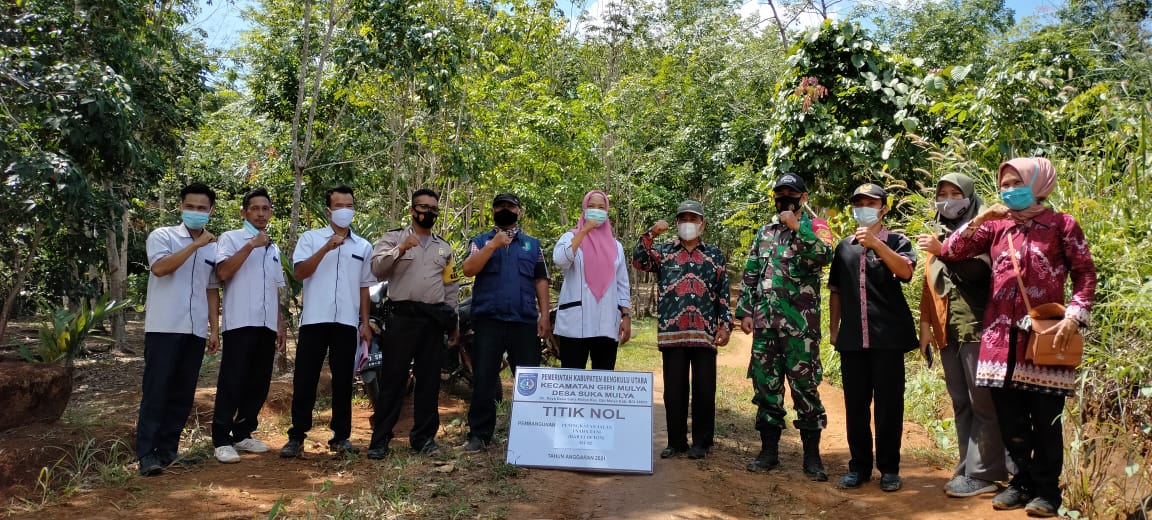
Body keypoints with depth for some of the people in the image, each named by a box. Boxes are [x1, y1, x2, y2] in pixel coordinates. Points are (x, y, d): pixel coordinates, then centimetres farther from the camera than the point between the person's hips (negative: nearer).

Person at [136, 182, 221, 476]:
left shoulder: (213, 248, 14)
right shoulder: (162, 236, 0)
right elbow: (159, 267, -18)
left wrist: (215, 329, 10)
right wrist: (195, 245, -17)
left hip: (195, 331, 5)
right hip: (164, 328, -5)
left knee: (183, 394, 8)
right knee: (156, 391, -3)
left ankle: (168, 449, 18)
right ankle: (146, 453, 2)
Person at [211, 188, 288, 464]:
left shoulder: (274, 249, 20)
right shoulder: (231, 238, 2)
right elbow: (223, 272, -14)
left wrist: (280, 325, 16)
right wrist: (250, 246, -16)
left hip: (267, 325, 6)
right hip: (240, 323, -6)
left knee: (259, 383, 7)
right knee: (232, 382, -5)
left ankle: (243, 434, 18)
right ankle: (221, 439, 2)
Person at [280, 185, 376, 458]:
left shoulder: (363, 247, 13)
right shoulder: (311, 238, 5)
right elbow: (299, 272, -7)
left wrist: (365, 322, 9)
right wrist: (326, 248, -17)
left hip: (347, 322, 2)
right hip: (315, 319, -2)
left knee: (343, 380, 6)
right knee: (305, 379, 0)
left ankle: (341, 436, 14)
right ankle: (297, 436, 9)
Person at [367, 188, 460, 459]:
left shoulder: (444, 247, 18)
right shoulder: (394, 238, 6)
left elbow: (451, 285, 19)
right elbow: (377, 268, -10)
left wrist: (451, 318, 12)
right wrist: (400, 249, -23)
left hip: (434, 319, 4)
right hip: (403, 316, -4)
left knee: (429, 380, 7)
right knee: (393, 379, -3)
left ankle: (423, 437, 16)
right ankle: (380, 439, 3)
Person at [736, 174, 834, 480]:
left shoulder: (815, 227, 4)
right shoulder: (764, 232, 17)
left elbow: (823, 255, -18)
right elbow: (750, 275, 15)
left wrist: (796, 227, -17)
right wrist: (745, 311, 6)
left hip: (800, 322, -4)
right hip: (764, 320, 5)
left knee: (804, 385, -3)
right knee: (765, 384, 7)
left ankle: (812, 455, 7)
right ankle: (769, 450, 18)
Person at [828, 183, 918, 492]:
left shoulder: (896, 241, 4)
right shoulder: (844, 247, 14)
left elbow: (906, 271, -17)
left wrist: (875, 242, -24)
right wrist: (833, 327, 13)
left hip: (888, 336, -3)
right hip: (852, 337, 3)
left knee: (888, 403, 1)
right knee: (855, 404, 6)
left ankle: (889, 469, 11)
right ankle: (859, 466, 16)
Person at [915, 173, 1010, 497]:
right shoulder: (939, 234, 18)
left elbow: (980, 269, -17)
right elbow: (928, 284, 19)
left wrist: (942, 250, -24)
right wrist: (925, 325, 15)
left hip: (975, 327, -7)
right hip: (947, 331, 7)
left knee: (982, 401, -4)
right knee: (960, 403, 9)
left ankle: (982, 474, 0)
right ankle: (968, 468, 15)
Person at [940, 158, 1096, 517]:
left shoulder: (1062, 225, 2)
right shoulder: (996, 226, 10)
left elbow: (1085, 274, 1)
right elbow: (949, 253, 5)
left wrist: (1075, 315, -12)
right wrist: (978, 220, -7)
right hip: (1002, 335, 3)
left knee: (1045, 418, 3)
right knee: (1010, 418, 9)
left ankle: (1047, 489, 15)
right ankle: (1022, 482, 23)